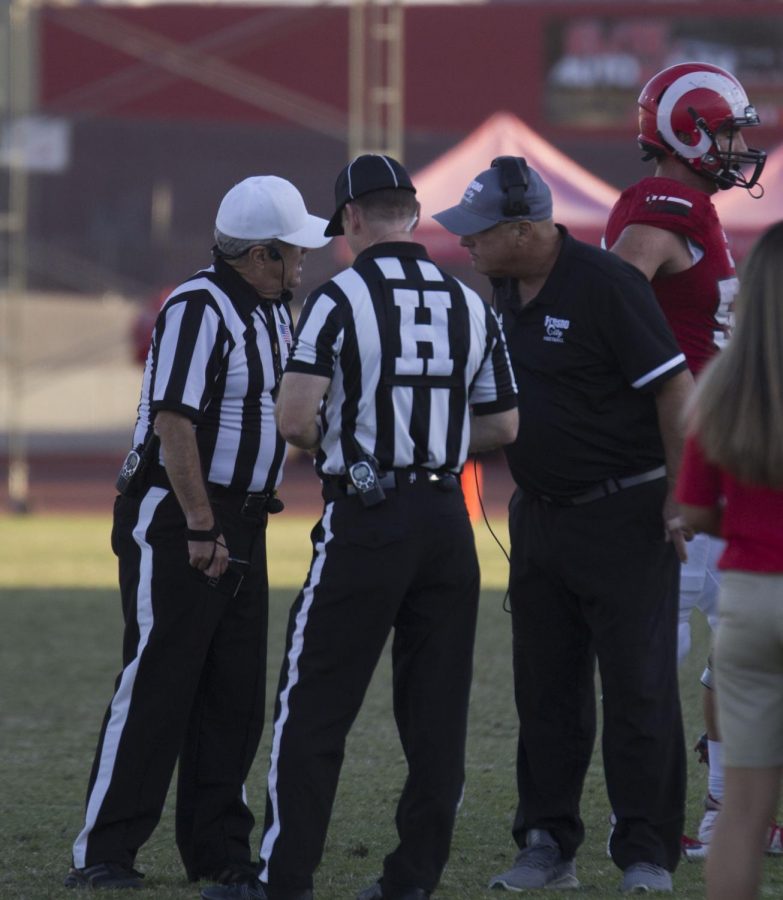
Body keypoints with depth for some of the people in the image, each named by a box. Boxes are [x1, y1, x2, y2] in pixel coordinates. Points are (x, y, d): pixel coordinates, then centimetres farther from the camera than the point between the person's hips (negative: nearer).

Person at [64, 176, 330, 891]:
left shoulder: (275, 310, 13)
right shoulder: (199, 309, -15)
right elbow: (174, 423, -21)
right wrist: (201, 529, -21)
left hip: (241, 523, 9)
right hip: (175, 520, -9)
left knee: (235, 696, 9)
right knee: (155, 689, -9)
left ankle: (219, 848, 15)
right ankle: (102, 854, -6)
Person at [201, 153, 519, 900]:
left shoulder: (340, 300, -9)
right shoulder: (470, 306, 7)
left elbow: (294, 418, -17)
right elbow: (502, 426, 12)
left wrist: (333, 441, 4)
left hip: (364, 523, -5)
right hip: (447, 521, 5)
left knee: (314, 706, 1)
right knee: (435, 711, 9)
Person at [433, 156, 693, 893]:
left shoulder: (604, 285, -17)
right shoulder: (506, 290, 8)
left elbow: (674, 388, -17)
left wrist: (681, 498, -17)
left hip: (624, 519, -8)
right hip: (539, 516, 8)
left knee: (639, 687, -4)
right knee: (546, 692, 9)